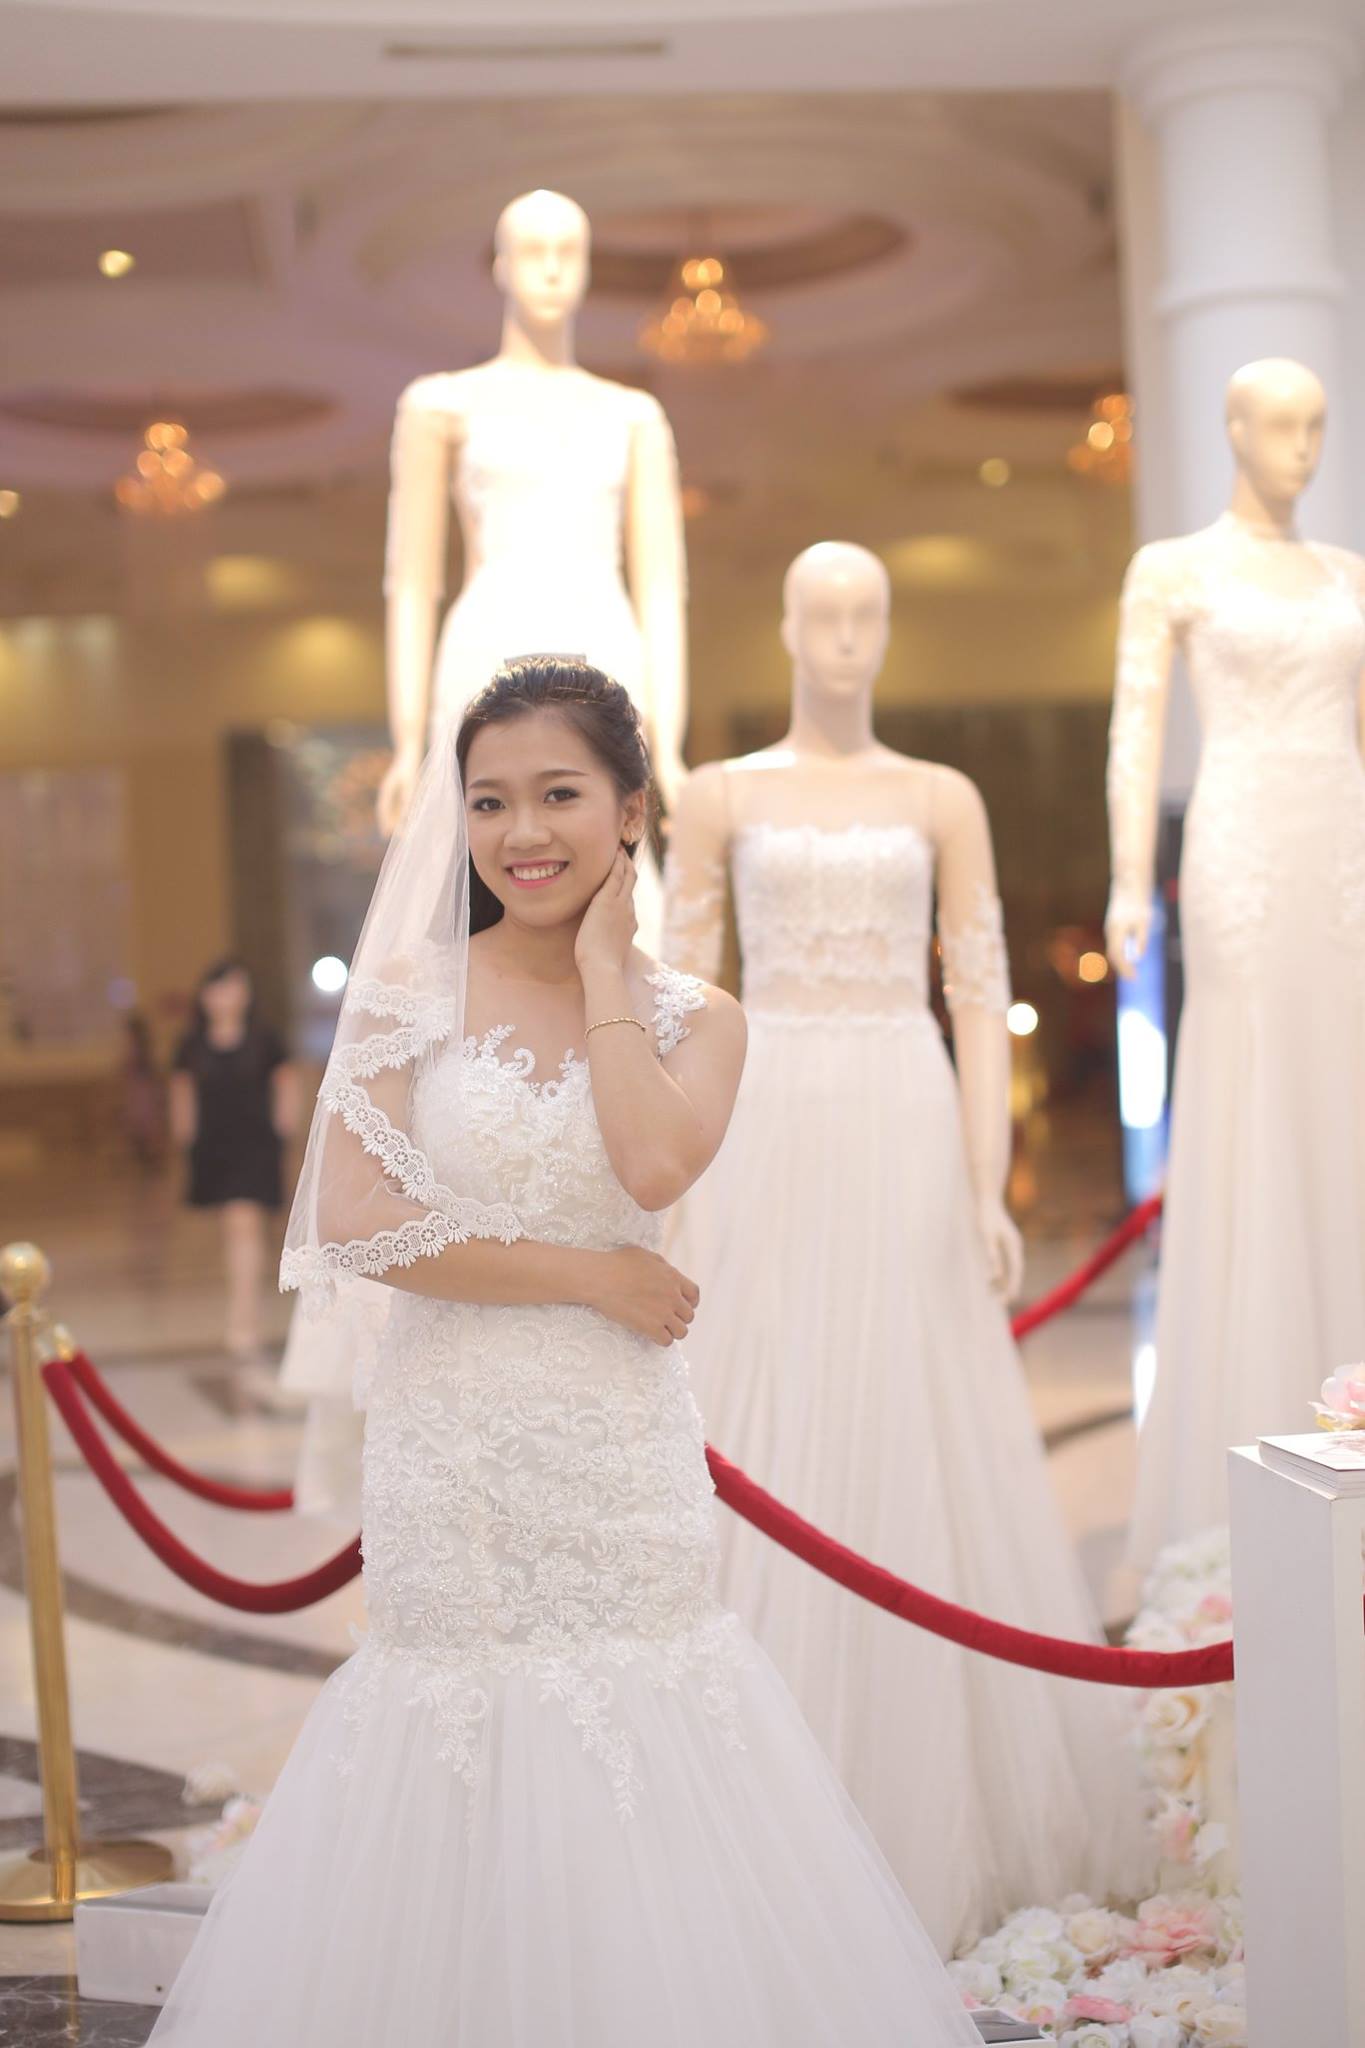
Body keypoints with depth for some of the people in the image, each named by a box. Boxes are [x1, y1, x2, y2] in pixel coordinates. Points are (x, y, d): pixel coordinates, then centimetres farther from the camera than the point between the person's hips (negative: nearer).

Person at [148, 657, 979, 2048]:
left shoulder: (692, 1017, 4)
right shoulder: (409, 992, 0)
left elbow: (654, 1166, -17)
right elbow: (356, 1222, -11)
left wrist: (602, 966, -7)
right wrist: (592, 1278, -10)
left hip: (623, 1445, 1)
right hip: (452, 1445, -1)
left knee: (636, 1777, 2)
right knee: (462, 1741, 5)